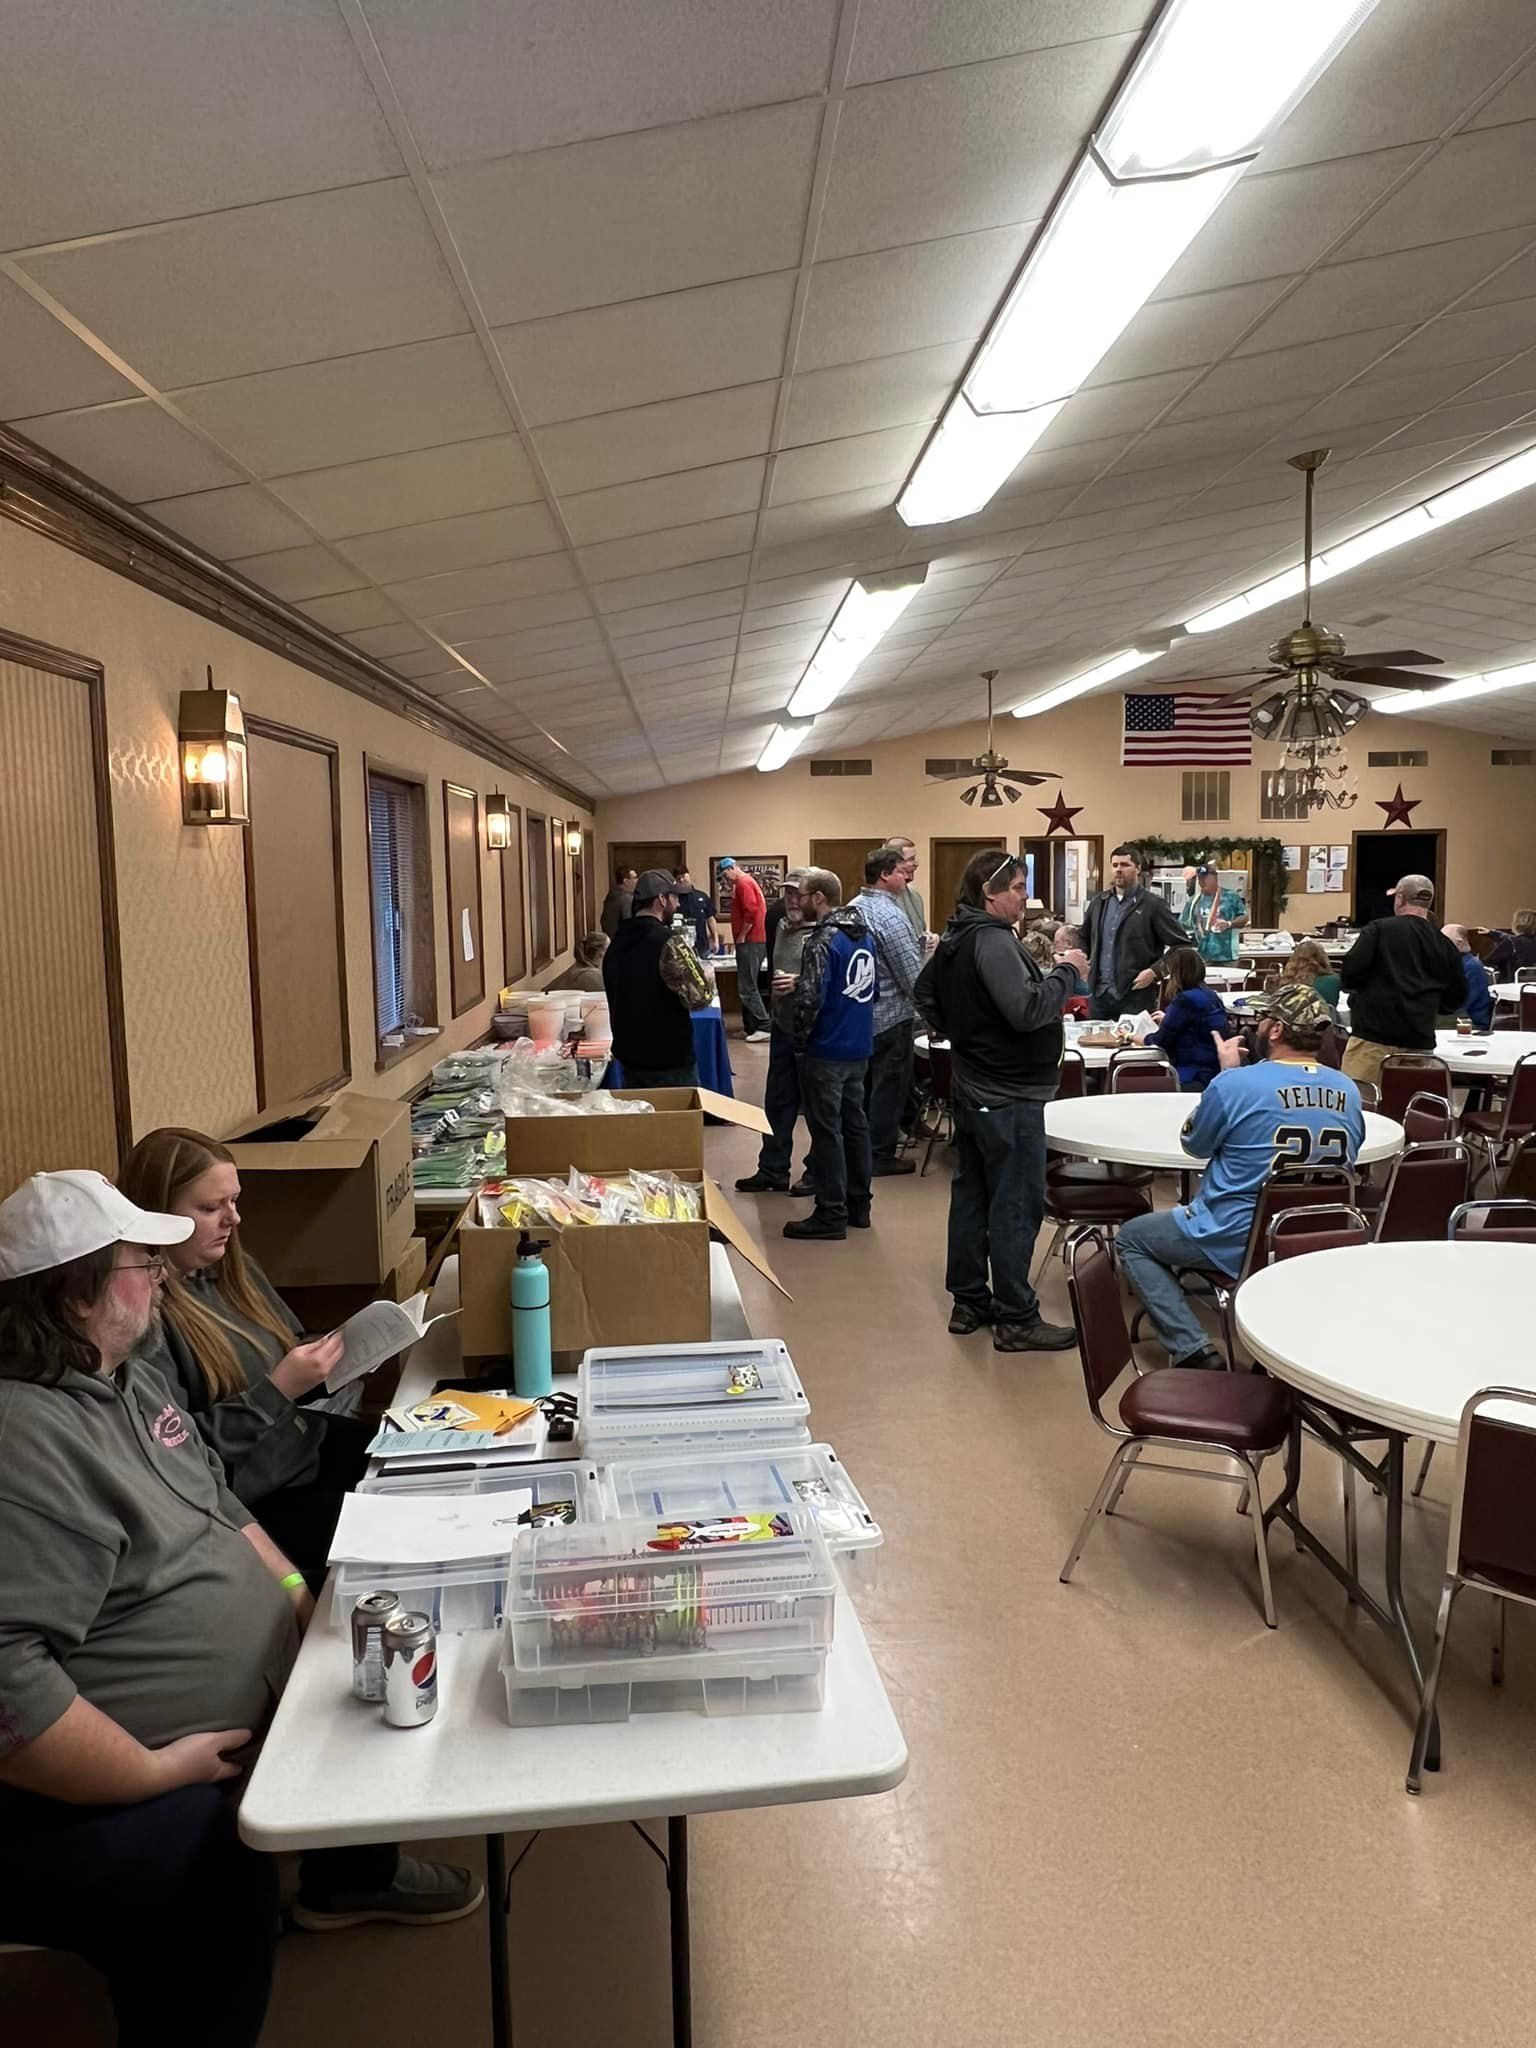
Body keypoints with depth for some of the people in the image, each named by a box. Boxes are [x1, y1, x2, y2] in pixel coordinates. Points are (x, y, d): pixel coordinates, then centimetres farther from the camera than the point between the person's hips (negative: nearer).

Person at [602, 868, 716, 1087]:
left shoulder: (617, 942, 5)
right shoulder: (668, 943, -19)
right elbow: (700, 998, -21)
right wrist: (708, 975, 0)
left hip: (629, 1055, 7)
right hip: (669, 1062, -7)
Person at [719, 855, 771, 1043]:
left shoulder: (744, 883, -12)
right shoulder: (744, 883, 21)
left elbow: (751, 912, -21)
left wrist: (741, 937, -15)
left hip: (750, 942, -11)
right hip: (753, 941, 11)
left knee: (746, 988, -11)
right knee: (748, 986, 11)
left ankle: (763, 1027, -12)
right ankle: (750, 1028, 14)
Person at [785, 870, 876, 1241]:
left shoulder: (823, 941, -19)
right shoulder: (865, 935, 9)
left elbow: (809, 999, -25)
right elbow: (874, 987, 18)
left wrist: (799, 1038, -10)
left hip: (826, 1050, -9)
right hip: (859, 1047, 9)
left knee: (826, 1130, -1)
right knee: (855, 1123, 15)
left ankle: (831, 1215, 5)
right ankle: (858, 1205, 25)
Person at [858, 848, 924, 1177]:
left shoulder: (853, 908, 5)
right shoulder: (890, 916, -21)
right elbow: (914, 977, -20)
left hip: (861, 1012, 8)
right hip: (890, 1016, -8)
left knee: (865, 1084, 18)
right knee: (889, 1087, 3)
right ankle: (881, 1156, 10)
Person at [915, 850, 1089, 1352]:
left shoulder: (953, 939, 10)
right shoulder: (993, 941, -21)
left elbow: (925, 990, 25)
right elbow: (1027, 1010, -29)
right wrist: (1065, 971, -16)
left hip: (972, 1086, 10)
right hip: (1009, 1097, -10)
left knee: (971, 1194, 15)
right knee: (1016, 1205, -3)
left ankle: (969, 1301, 26)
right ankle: (1016, 1319, 4)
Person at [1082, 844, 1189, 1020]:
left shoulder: (1152, 904, -4)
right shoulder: (1098, 902, 12)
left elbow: (1181, 945, -4)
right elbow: (1085, 938, 27)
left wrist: (1154, 971, -13)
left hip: (1135, 996, -5)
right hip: (1099, 994, 5)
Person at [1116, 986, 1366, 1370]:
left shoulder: (1235, 1084, -20)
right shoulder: (1348, 1090, -4)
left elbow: (1196, 1144, -1)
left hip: (1239, 1242, -7)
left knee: (1130, 1240, 14)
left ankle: (1193, 1350, 0)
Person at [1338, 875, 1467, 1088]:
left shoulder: (1380, 929, -4)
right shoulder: (1445, 946, 8)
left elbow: (1349, 973, -11)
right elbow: (1457, 998, 12)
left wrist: (1358, 990, 10)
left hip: (1374, 1034, -4)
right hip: (1420, 1042, 4)